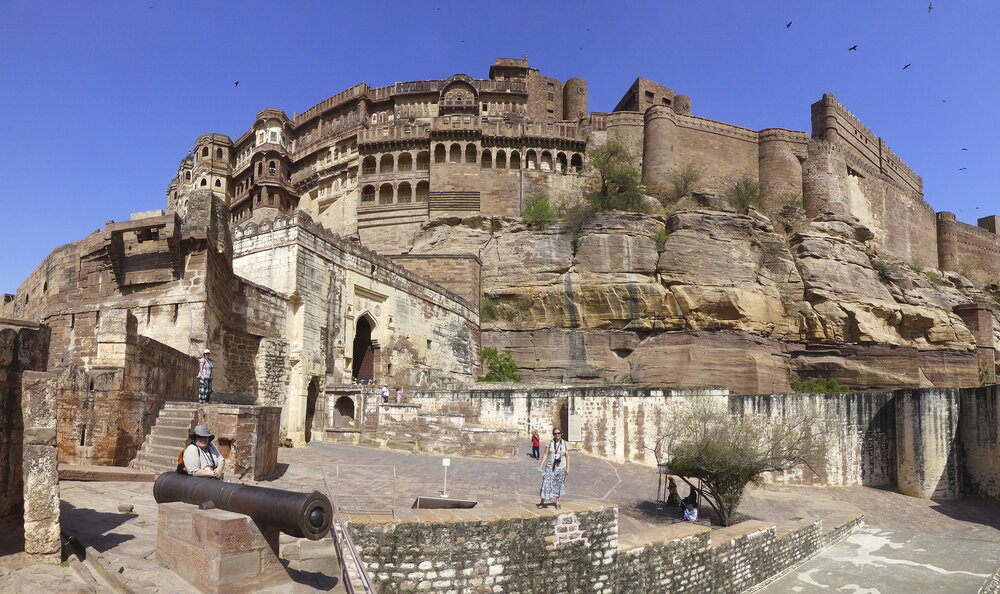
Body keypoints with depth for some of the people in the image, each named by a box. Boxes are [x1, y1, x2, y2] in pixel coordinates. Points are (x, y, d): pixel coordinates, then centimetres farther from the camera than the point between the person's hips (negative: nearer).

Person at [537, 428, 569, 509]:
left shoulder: (565, 444, 1)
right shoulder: (550, 443, -1)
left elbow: (567, 456, 3)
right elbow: (545, 454, 0)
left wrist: (568, 468, 0)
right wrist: (541, 465, -5)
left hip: (561, 468, 1)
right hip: (550, 467, -1)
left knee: (558, 485, 9)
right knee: (546, 484, -3)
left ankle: (557, 502, 22)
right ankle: (542, 502, 9)